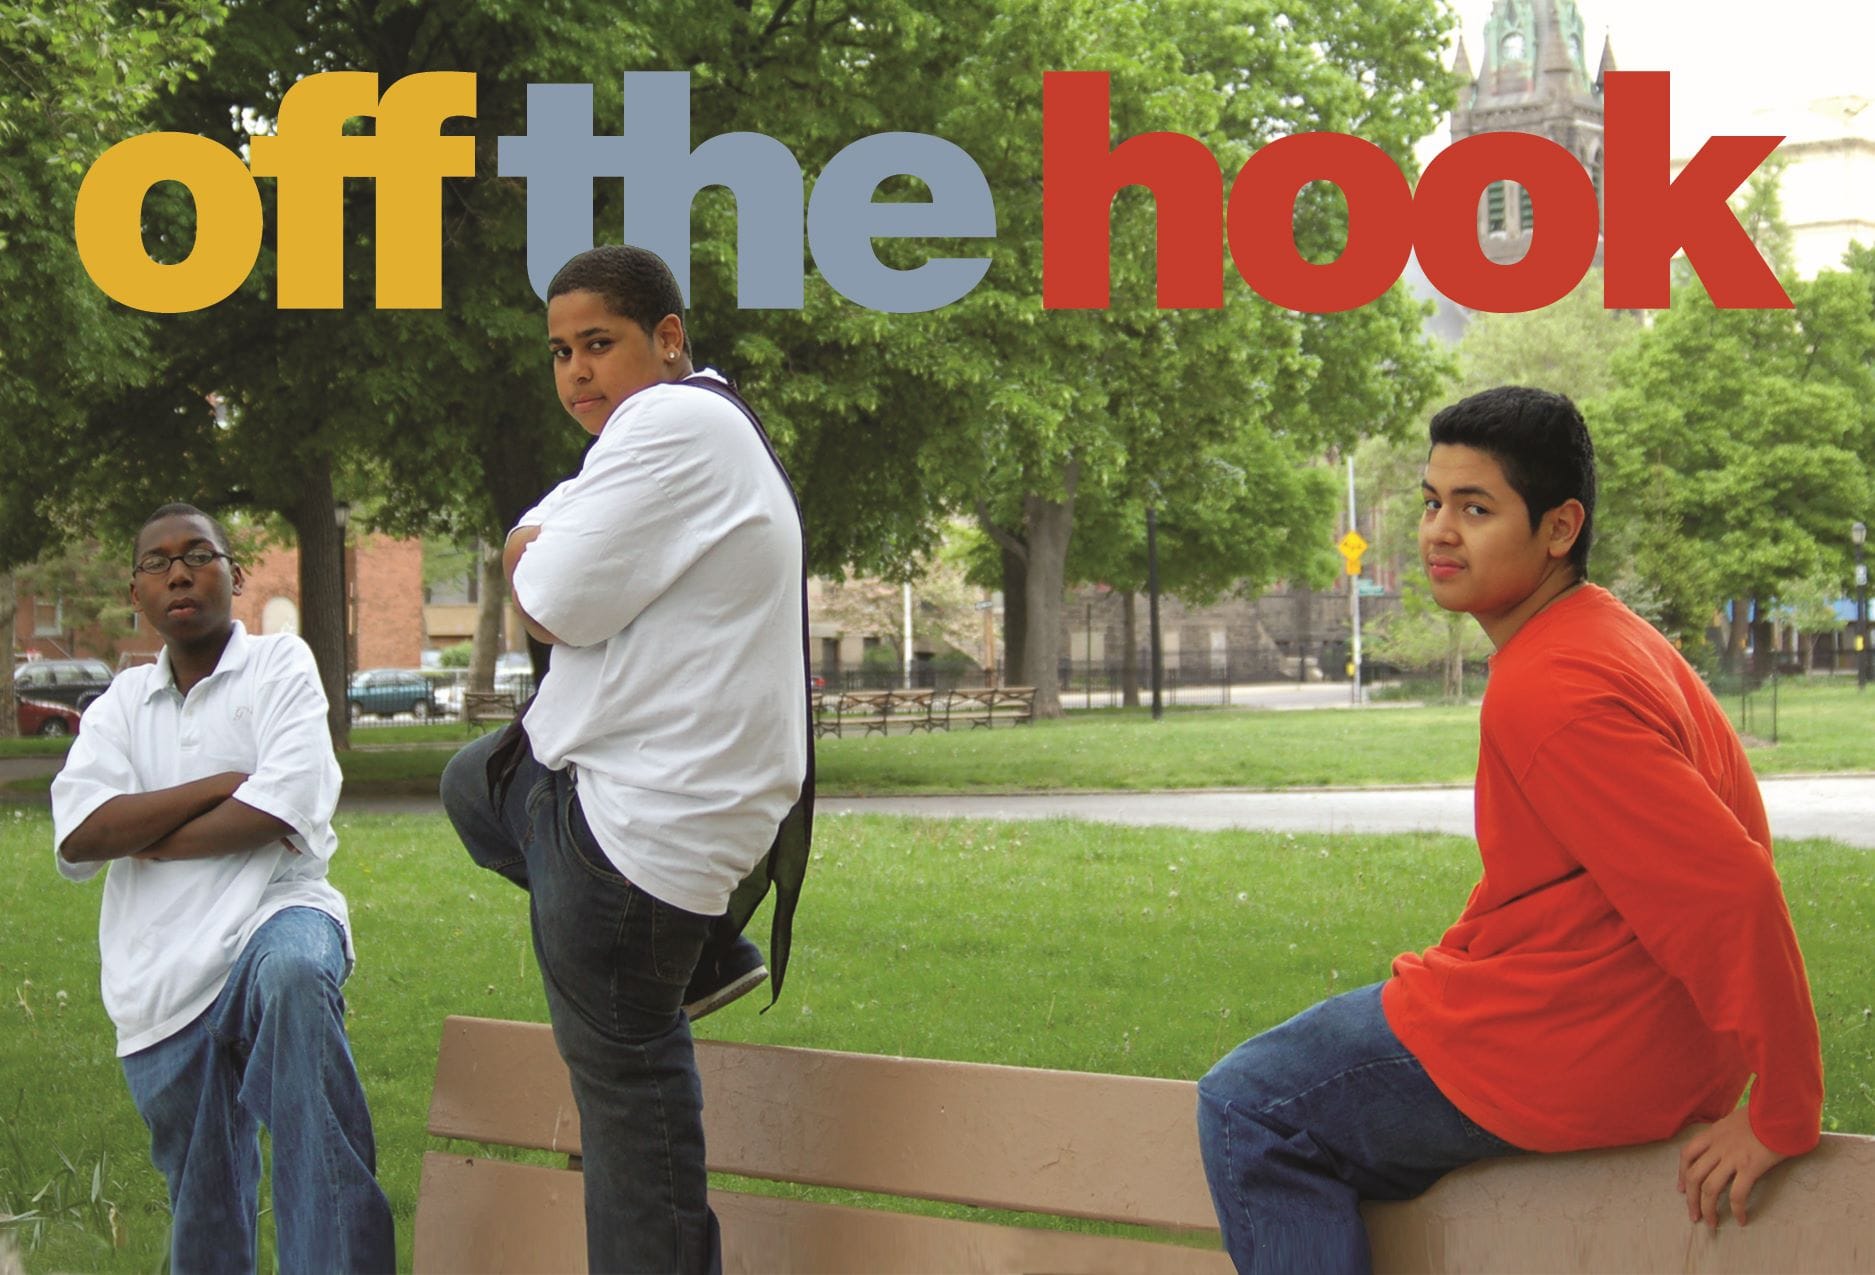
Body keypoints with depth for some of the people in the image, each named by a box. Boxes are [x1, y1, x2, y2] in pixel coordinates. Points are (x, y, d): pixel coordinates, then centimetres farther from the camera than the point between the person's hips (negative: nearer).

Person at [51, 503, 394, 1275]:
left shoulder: (279, 664, 6)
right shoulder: (122, 704, 16)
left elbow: (285, 807, -11)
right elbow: (76, 836, -1)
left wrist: (150, 840, -2)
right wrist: (220, 787, -8)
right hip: (162, 992, 5)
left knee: (292, 973, -41)